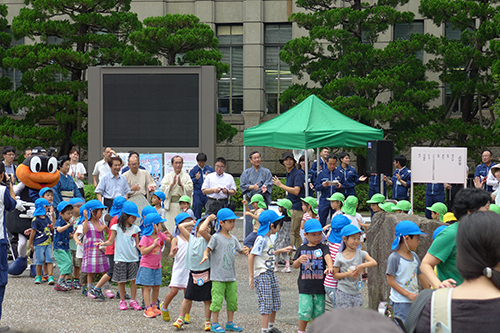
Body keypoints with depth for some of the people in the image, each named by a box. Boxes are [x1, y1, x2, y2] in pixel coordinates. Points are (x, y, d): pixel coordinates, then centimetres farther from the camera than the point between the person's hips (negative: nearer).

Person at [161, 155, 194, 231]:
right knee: (170, 227, -6)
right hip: (171, 204, 0)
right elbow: (163, 190, 0)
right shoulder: (167, 176, 11)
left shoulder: (186, 176, 9)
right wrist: (172, 184, -13)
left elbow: (190, 190, -2)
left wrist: (181, 184, -16)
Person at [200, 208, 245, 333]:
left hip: (231, 276, 6)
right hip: (218, 276, -6)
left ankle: (230, 323, 21)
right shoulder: (216, 237, -6)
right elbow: (208, 249, -10)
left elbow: (240, 250, 22)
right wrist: (205, 256, -31)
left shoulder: (233, 238, 12)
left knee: (232, 300, 9)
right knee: (217, 300, -4)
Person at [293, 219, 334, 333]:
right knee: (305, 311, -7)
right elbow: (295, 266, 10)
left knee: (318, 312, 7)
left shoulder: (323, 247, 2)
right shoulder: (301, 249, 7)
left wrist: (330, 267, -40)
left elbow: (327, 256, -19)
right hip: (305, 286, 0)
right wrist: (299, 260, -13)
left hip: (319, 286, 0)